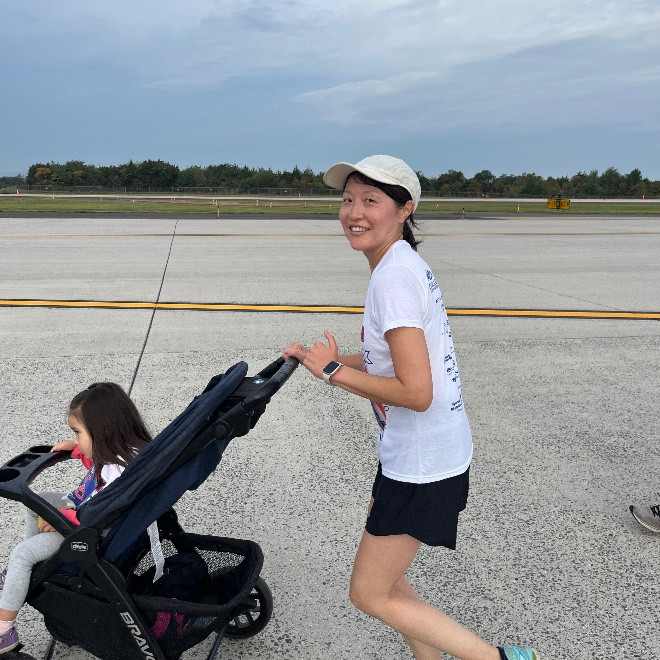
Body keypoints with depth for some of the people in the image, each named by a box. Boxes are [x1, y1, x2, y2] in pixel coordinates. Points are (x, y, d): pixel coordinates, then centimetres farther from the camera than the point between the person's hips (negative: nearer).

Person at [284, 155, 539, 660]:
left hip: (422, 466, -9)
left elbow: (416, 392, -27)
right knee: (381, 576, 22)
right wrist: (330, 358, 4)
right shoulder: (408, 265, 7)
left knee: (370, 594, 7)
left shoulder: (394, 277, -23)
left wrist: (332, 371, -16)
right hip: (414, 453, 9)